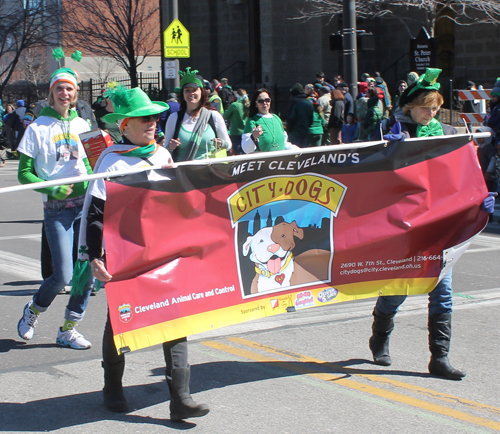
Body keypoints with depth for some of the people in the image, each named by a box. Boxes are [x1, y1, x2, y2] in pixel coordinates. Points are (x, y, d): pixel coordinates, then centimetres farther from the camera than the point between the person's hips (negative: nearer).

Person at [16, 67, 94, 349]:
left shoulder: (82, 125, 10)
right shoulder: (38, 128, -2)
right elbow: (24, 173, -2)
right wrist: (52, 189, -16)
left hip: (85, 203, 4)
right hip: (57, 208, -4)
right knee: (64, 275, -10)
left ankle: (68, 330, 15)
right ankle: (34, 309, 21)